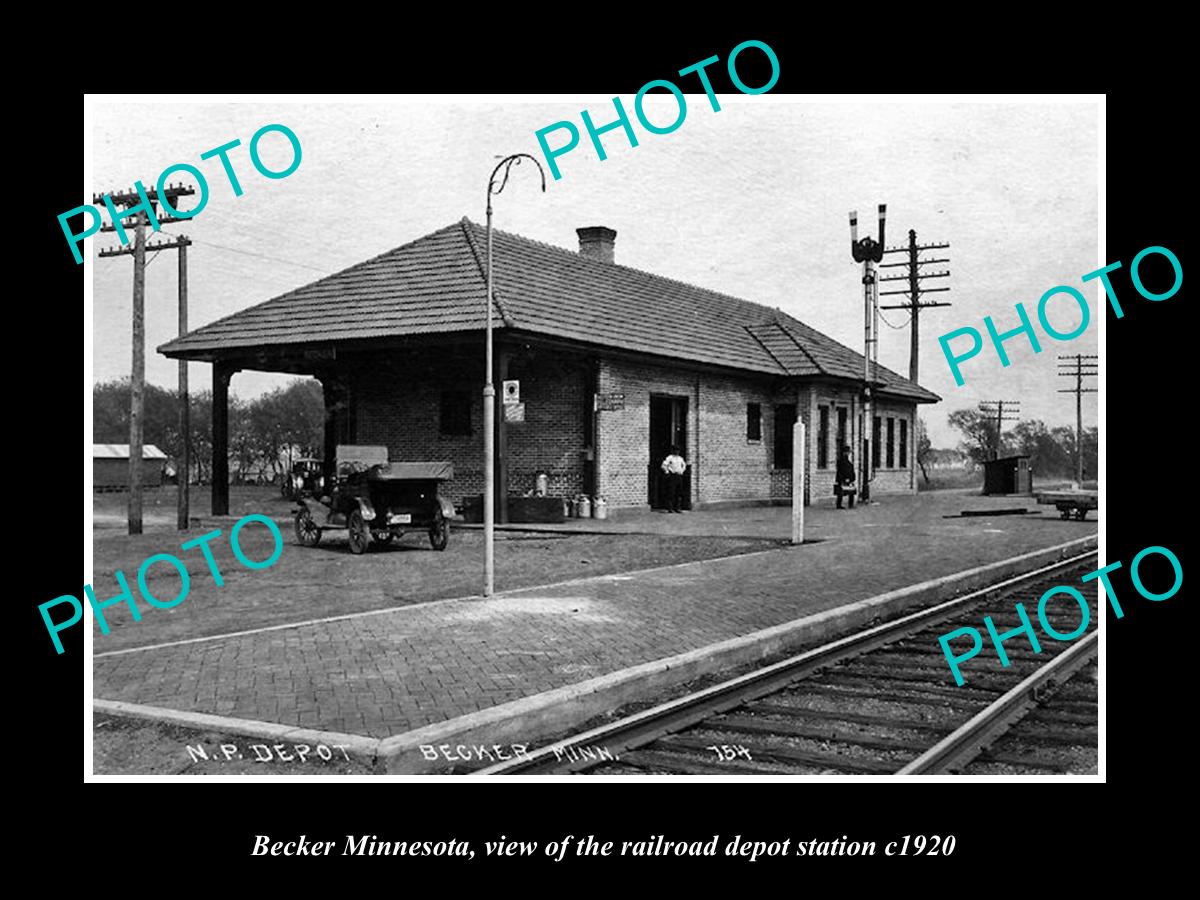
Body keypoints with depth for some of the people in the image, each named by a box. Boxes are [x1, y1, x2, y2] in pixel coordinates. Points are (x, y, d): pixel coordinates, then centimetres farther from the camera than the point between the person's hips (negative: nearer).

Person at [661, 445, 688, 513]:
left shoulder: (680, 458, 16)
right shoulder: (669, 457, -4)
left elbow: (683, 465, 34)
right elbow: (664, 466, -10)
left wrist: (682, 471, 21)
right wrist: (667, 472, -10)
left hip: (679, 476, 7)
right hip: (672, 476, -7)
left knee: (679, 493, 4)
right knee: (671, 493, -9)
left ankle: (676, 508, 10)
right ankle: (670, 508, -8)